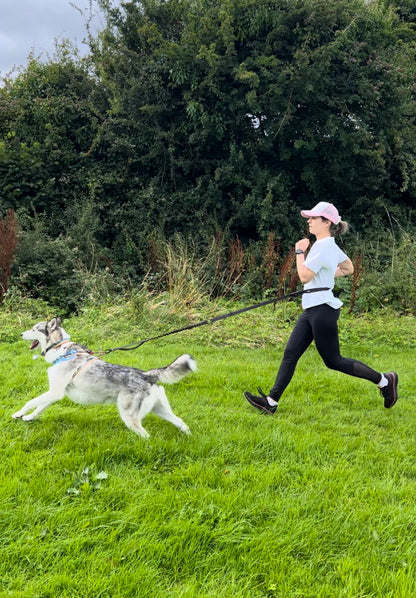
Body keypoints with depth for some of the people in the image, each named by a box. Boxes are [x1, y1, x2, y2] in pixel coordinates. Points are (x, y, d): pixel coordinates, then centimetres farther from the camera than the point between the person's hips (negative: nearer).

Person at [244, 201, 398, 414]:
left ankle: (384, 380, 12)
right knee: (290, 354, 4)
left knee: (333, 361, -1)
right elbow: (348, 268, 25)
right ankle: (271, 401, 5)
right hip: (311, 310, 10)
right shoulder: (331, 245, 14)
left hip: (322, 309, -10)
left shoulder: (322, 246, -16)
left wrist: (300, 251, -8)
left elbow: (304, 276, -19)